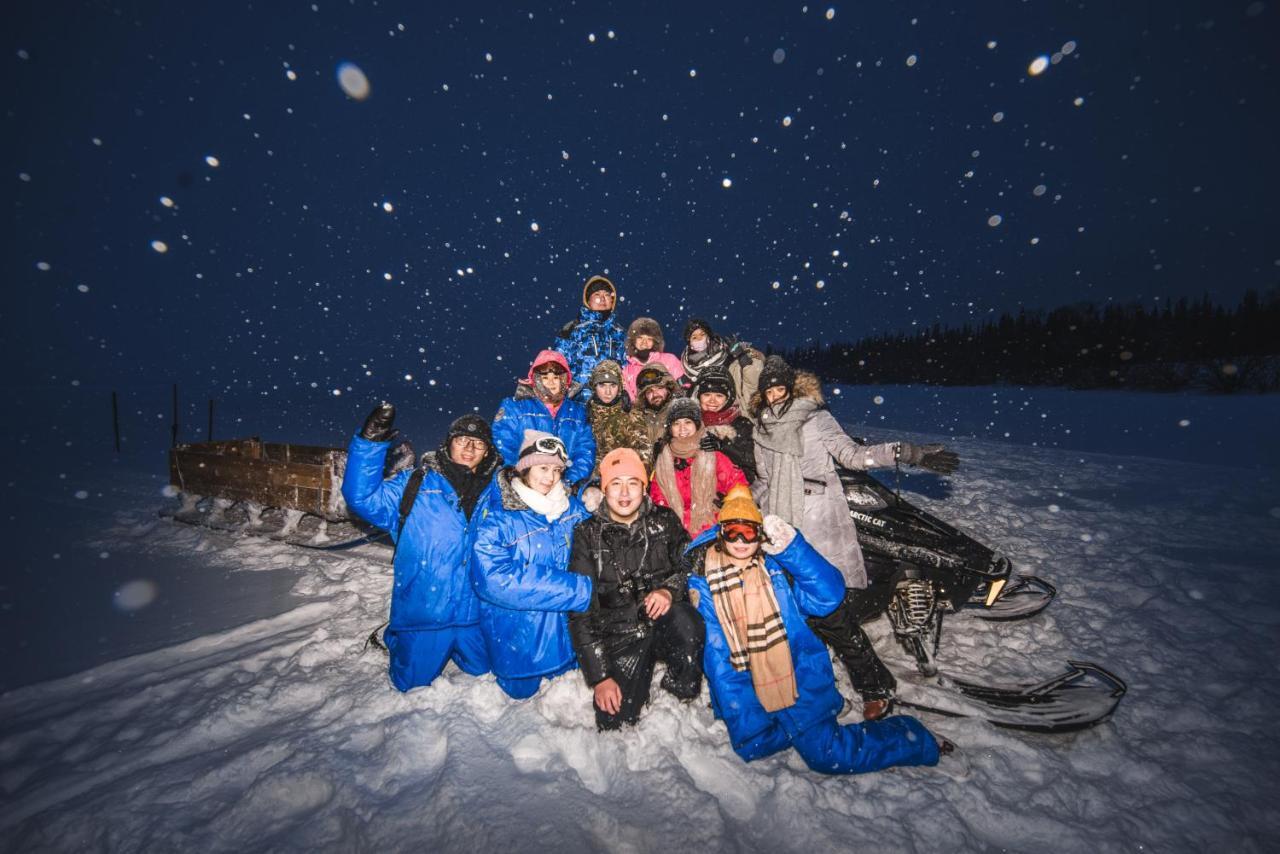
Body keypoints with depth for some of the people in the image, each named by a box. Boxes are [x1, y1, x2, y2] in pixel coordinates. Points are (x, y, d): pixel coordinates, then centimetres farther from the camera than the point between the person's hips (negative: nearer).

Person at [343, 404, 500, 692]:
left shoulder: (496, 492, 2)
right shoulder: (417, 485, -4)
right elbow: (362, 497, -14)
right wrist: (370, 442, -24)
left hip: (476, 613, 3)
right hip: (423, 612, -2)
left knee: (481, 670, 22)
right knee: (412, 683, 16)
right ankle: (395, 640, 43)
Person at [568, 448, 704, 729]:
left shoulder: (664, 521, 2)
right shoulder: (588, 535, -2)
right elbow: (580, 609, -4)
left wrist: (670, 590, -18)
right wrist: (599, 676, -9)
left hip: (667, 625, 1)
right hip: (619, 635, 0)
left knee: (681, 618, -32)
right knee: (614, 721, -15)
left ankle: (684, 691, -4)